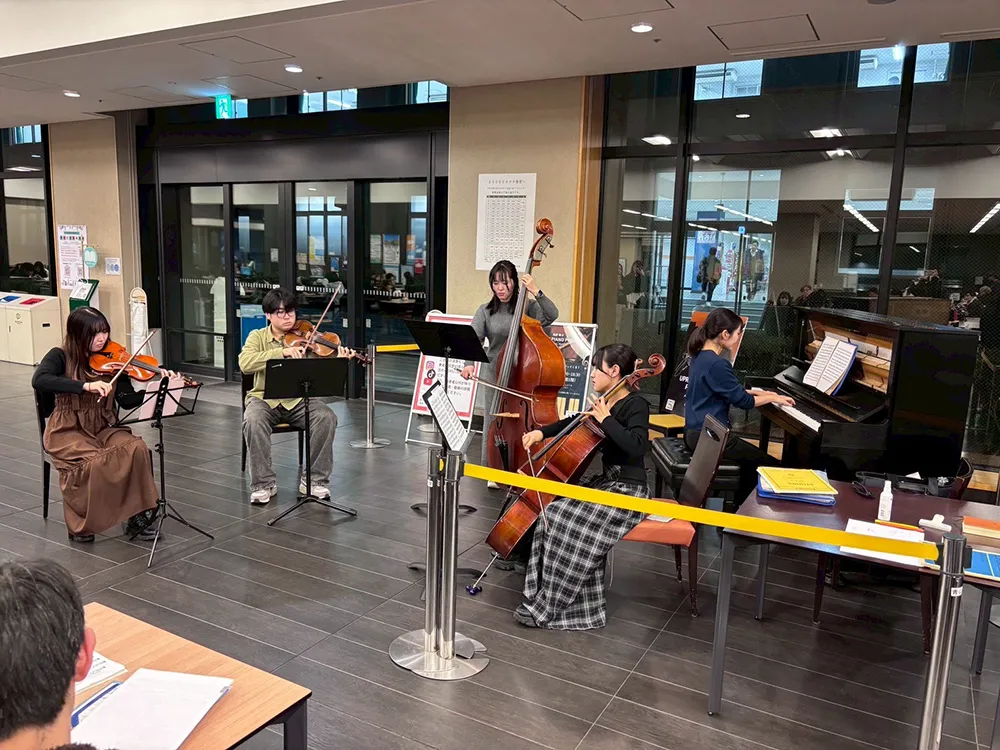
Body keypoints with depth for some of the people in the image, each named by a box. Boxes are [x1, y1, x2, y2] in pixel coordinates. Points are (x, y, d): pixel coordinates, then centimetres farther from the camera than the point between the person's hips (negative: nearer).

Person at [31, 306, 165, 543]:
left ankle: (136, 516, -14)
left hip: (103, 429, 3)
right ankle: (80, 525, -9)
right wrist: (86, 386, -36)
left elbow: (127, 400, -4)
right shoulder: (61, 357, -5)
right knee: (94, 461, -32)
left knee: (137, 448, -27)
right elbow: (39, 380, -26)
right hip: (68, 432, -3)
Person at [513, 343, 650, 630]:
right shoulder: (606, 402, 12)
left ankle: (548, 607, -10)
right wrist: (542, 432, 13)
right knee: (553, 515, -10)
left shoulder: (636, 405, -12)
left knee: (567, 522, -23)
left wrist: (605, 419, -21)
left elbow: (636, 446, -29)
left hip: (627, 489, -8)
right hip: (606, 482, 8)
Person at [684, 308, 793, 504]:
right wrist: (773, 398, 1)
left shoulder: (701, 356, 8)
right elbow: (743, 401, -15)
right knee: (769, 465, 0)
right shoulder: (717, 364, -22)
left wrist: (759, 392, 17)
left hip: (696, 431, 10)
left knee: (752, 458, 26)